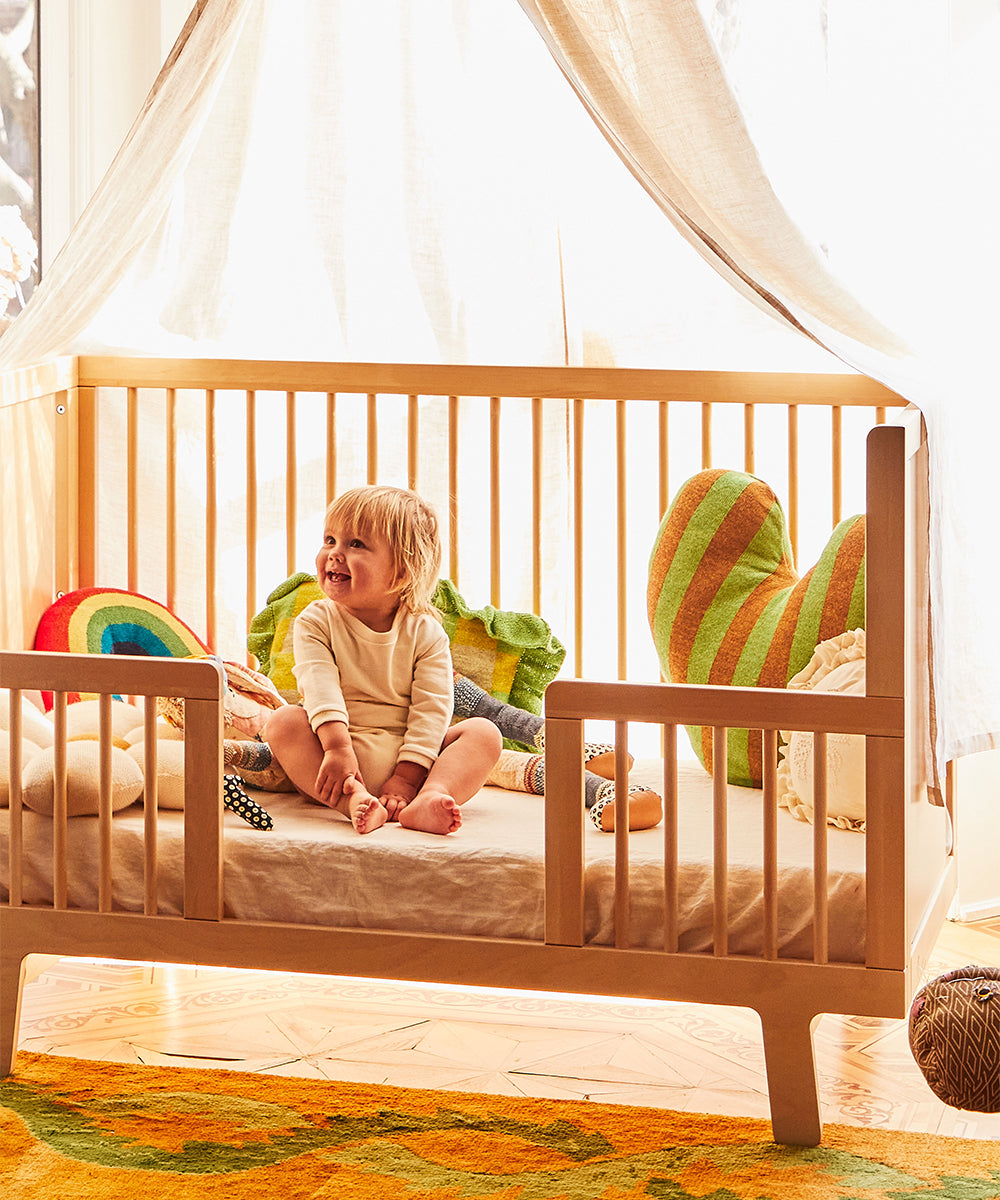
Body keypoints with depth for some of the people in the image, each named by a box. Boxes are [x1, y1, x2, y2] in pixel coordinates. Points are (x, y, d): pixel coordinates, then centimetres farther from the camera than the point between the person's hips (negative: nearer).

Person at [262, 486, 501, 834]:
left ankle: (428, 799, -46)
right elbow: (319, 686, -17)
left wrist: (407, 777, -22)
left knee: (484, 732, -18)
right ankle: (355, 801, -45)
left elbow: (431, 708, -9)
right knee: (282, 722, -26)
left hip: (405, 757, 1)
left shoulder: (425, 632, -1)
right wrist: (337, 746, -35)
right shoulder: (315, 622, 0)